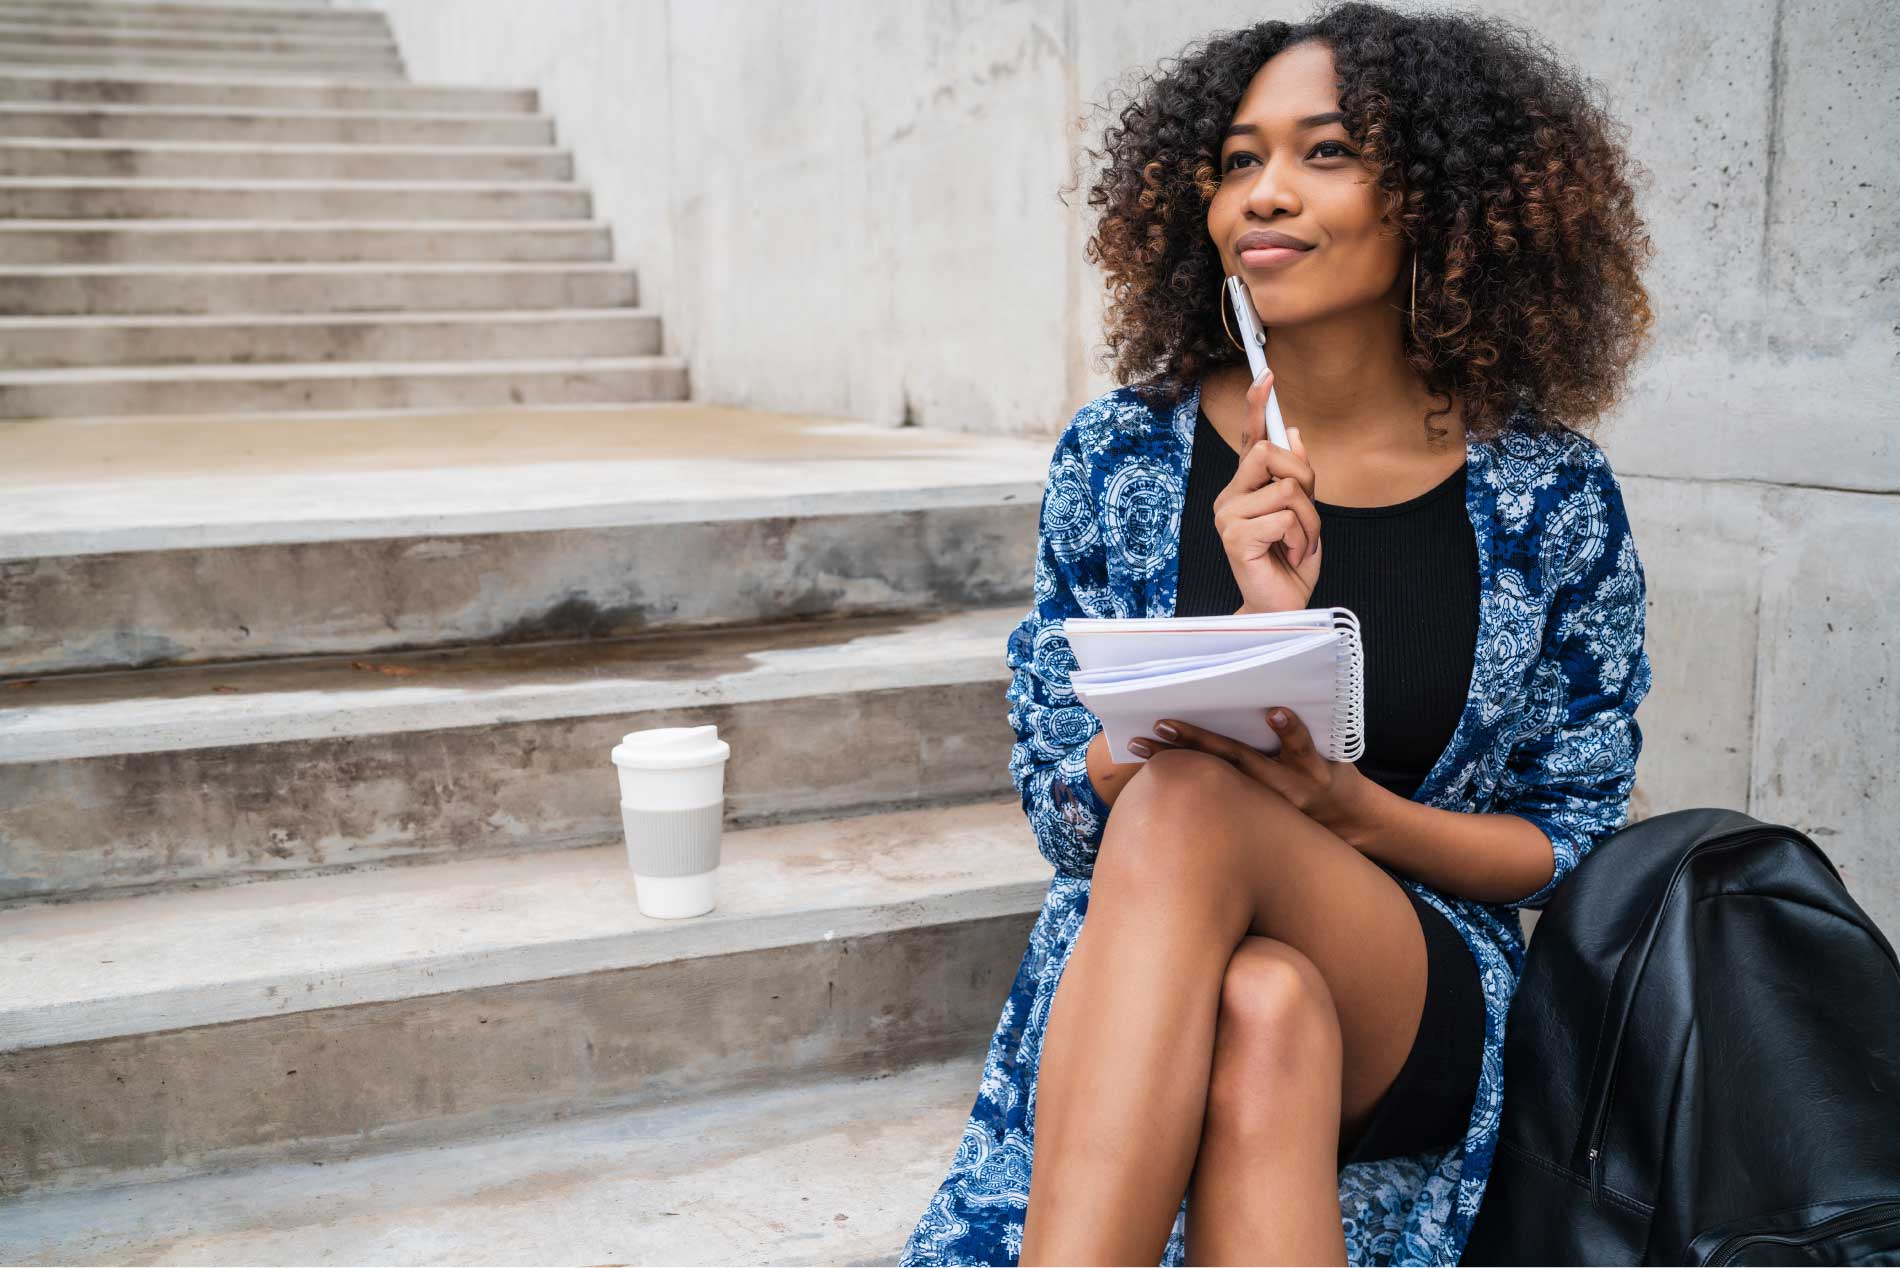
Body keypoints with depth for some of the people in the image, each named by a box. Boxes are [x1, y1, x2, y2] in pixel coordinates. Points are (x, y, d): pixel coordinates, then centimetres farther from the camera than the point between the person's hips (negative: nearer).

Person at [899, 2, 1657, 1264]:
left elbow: (1572, 842, 5)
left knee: (1192, 802, -32)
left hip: (1421, 1013, 0)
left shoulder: (1552, 500, -3)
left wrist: (1353, 811, -16)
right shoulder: (1120, 456, -1)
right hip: (1124, 998, 1)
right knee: (1266, 1009, -36)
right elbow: (1063, 810, -1)